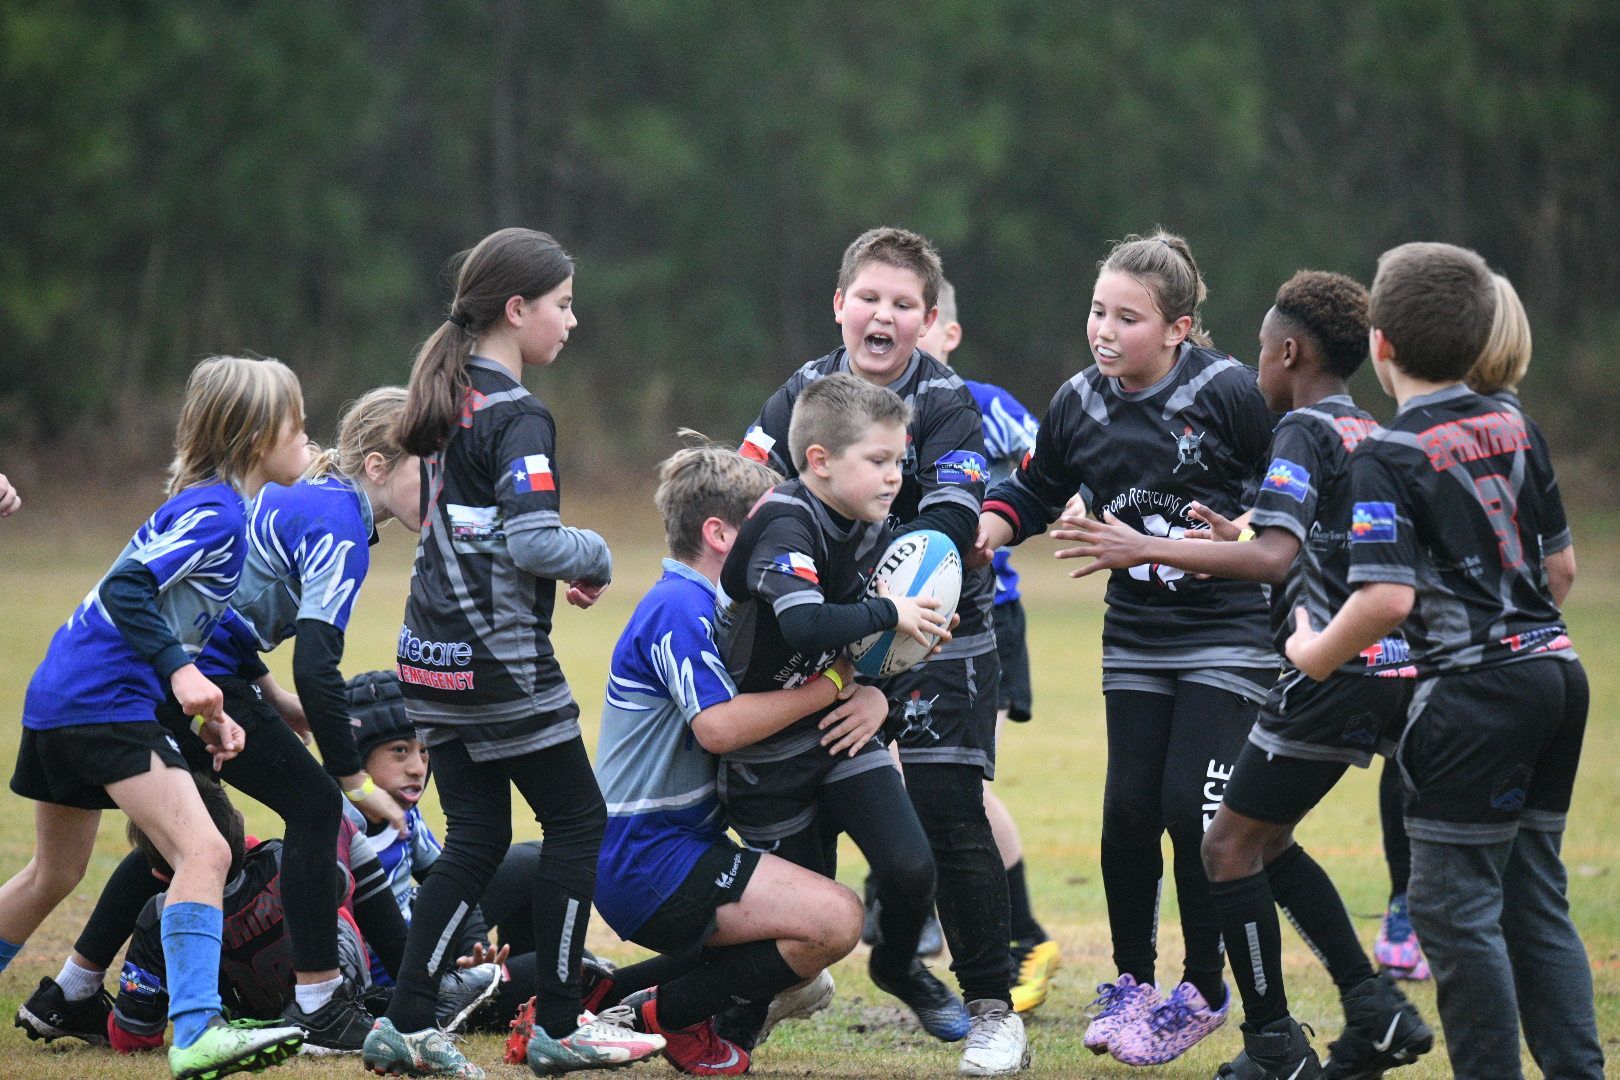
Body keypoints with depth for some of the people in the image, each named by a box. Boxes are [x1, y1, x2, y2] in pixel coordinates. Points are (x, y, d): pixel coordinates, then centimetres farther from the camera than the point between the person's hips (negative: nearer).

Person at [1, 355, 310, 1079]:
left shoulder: (214, 506, 16)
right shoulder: (215, 511, -15)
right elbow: (126, 590, -25)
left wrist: (206, 714, 14)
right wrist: (180, 673, -31)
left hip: (60, 696, 11)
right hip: (104, 702, -11)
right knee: (204, 851, -19)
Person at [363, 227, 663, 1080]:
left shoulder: (447, 399, 11)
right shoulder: (516, 417, -17)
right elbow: (532, 542, -26)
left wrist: (558, 568, 14)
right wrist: (594, 557, -7)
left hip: (435, 655, 8)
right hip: (501, 660, -8)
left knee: (476, 839, 11)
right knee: (576, 821, 5)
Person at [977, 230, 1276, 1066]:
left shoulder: (1228, 394, -14)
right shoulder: (1079, 405, 0)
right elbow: (1035, 493, 13)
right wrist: (977, 535, -3)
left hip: (1231, 633, -4)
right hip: (1137, 641, 5)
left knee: (1192, 806, -10)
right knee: (1128, 808, 1)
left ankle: (1203, 990, 6)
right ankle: (1131, 982, 19)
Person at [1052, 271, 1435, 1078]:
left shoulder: (1306, 430, -11)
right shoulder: (1373, 435, 17)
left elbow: (1275, 559, -24)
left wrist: (1150, 549, -23)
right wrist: (1242, 541, 29)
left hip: (1333, 673, -9)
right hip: (1391, 671, 9)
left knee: (1231, 848, 2)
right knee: (1267, 840, 19)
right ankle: (1375, 1011, 13)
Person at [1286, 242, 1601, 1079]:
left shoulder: (1387, 458, -11)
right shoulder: (1515, 430, 10)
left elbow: (1387, 599, -21)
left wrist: (1316, 655, -5)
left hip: (1474, 695, -8)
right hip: (1555, 668, 8)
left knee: (1455, 904, -2)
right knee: (1535, 898, 14)